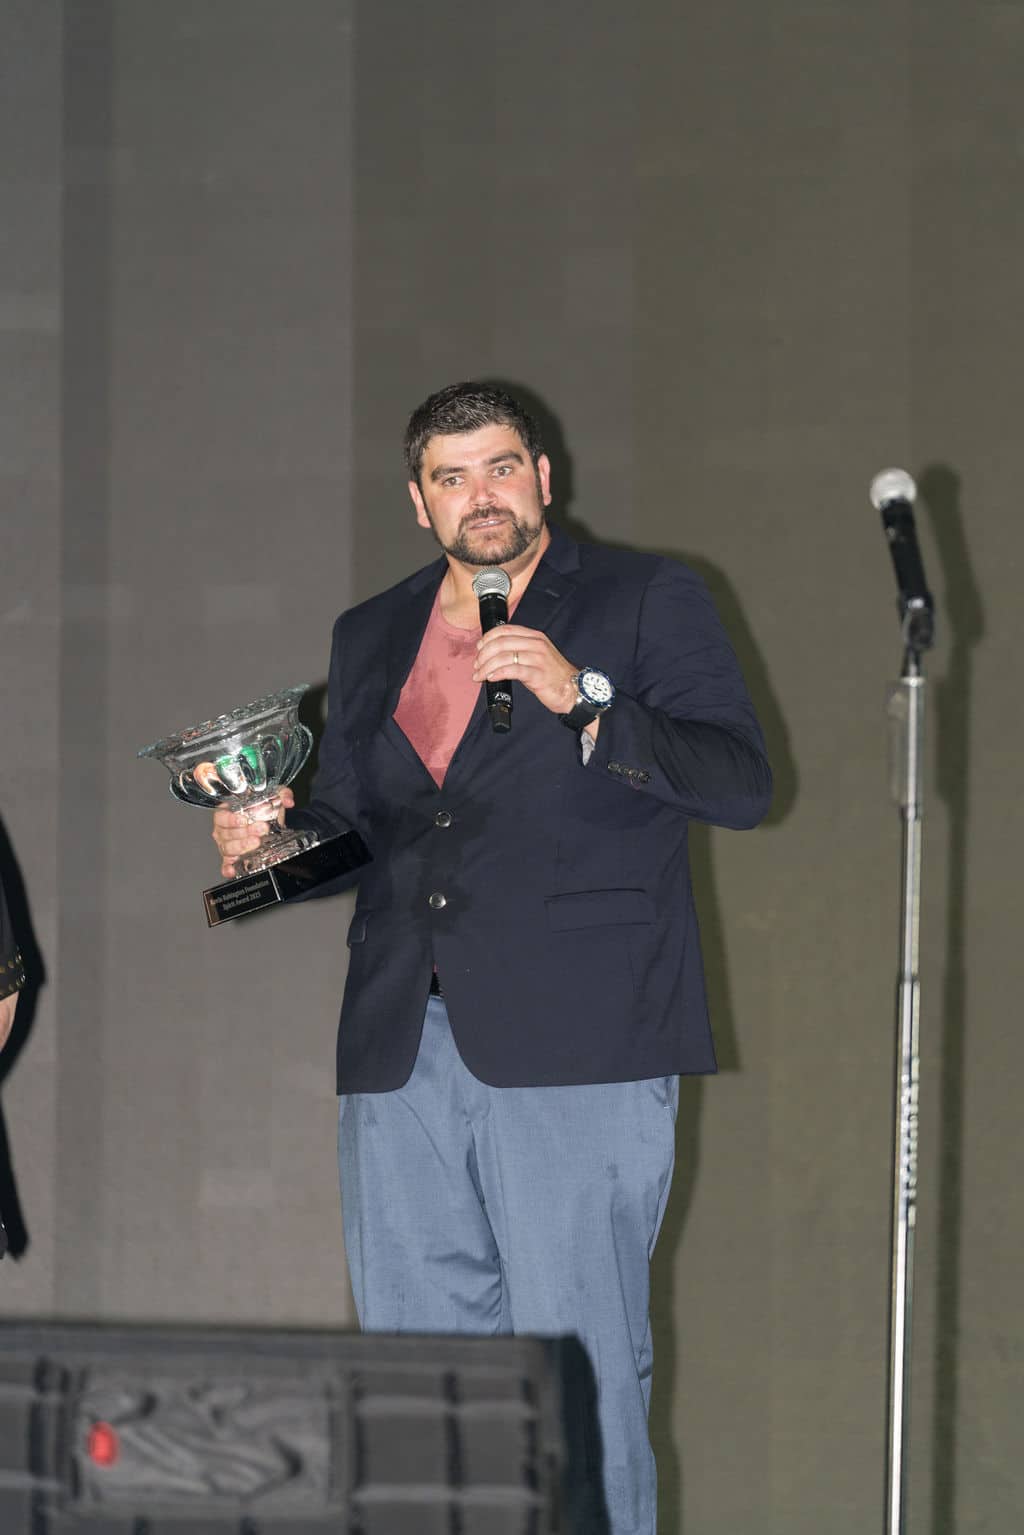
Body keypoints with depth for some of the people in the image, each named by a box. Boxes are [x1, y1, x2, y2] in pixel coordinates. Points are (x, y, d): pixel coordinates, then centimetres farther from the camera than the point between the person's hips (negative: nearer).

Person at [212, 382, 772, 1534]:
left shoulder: (647, 603, 6)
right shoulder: (369, 638, 21)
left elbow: (742, 785, -4)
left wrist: (582, 697, -15)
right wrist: (270, 834, 4)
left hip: (574, 1049, -5)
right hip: (402, 1049, 5)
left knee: (579, 1374, -9)